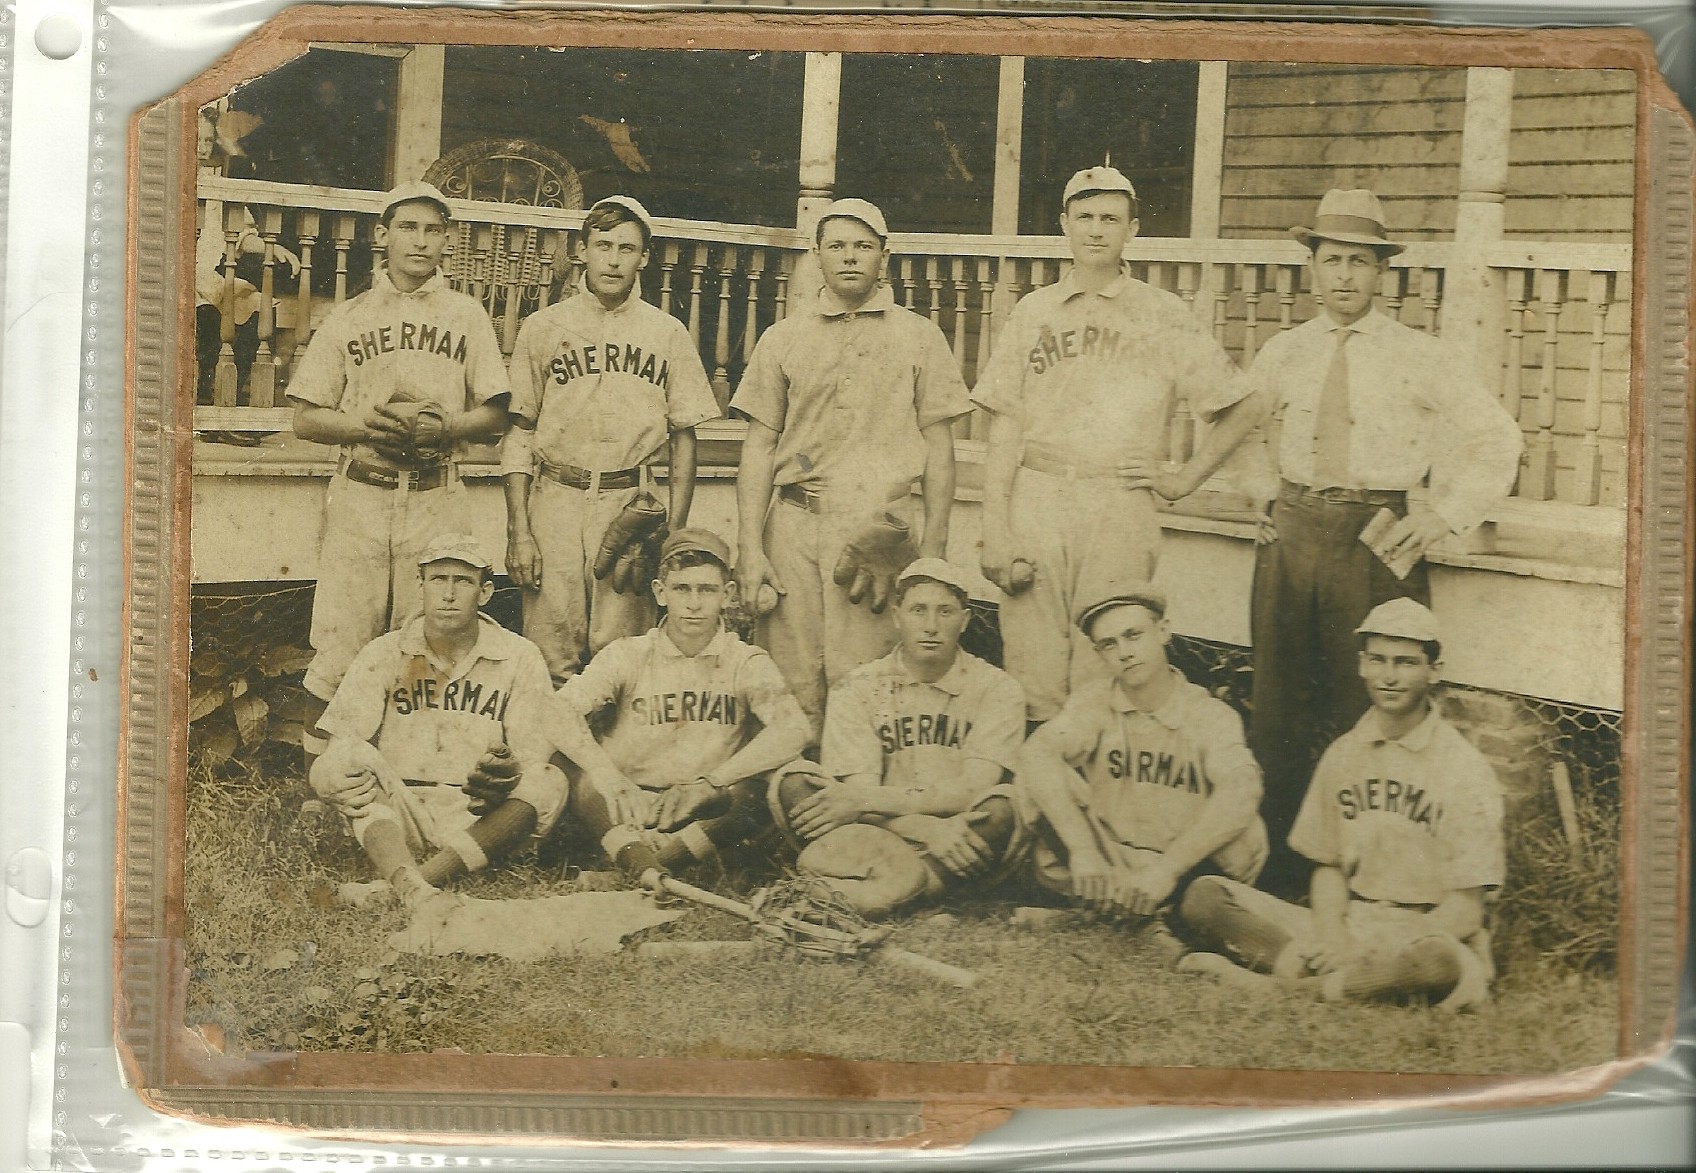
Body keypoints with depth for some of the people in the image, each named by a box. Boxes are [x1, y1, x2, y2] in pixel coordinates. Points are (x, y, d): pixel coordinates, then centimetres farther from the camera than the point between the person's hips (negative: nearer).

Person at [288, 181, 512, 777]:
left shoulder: (466, 316, 12)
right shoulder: (348, 317, 11)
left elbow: (494, 415, 9)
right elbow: (306, 418, 9)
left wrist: (443, 426, -11)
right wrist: (362, 423, -11)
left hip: (436, 499, 0)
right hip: (358, 496, 0)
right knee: (339, 645, -4)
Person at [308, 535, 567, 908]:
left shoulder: (520, 658, 4)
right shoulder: (384, 655, 5)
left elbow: (535, 763, -2)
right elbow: (341, 747, -2)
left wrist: (506, 774, -27)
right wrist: (335, 779, -28)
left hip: (479, 821, 0)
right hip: (397, 812, 0)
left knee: (551, 783, -27)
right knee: (354, 759, -26)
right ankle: (412, 889, -53)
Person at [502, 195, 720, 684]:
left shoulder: (668, 334, 10)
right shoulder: (544, 327, 9)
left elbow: (683, 439, 11)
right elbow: (518, 434, 8)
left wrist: (674, 531, 2)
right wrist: (519, 532, -1)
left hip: (633, 502, 0)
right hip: (557, 498, 0)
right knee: (552, 656, -3)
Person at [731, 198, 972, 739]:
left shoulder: (919, 337, 11)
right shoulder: (784, 338, 14)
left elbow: (939, 445, 10)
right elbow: (760, 444, 11)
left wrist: (933, 546, 2)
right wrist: (751, 546, 2)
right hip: (795, 524, 2)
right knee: (793, 683, -1)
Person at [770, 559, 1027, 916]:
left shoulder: (996, 689, 2)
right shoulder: (858, 688, 4)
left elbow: (974, 789, -11)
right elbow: (858, 790, -7)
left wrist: (865, 801, -18)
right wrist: (927, 829, -26)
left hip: (958, 846, -1)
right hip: (874, 835, 1)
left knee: (1002, 809, -32)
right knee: (793, 786, -22)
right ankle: (914, 880, -31)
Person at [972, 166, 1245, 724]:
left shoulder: (1163, 315, 7)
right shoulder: (1033, 311, 12)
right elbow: (1004, 432, 8)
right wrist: (995, 533, 0)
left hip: (1122, 507, -1)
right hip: (1034, 502, 2)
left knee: (1103, 678, -4)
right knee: (1033, 682, -1)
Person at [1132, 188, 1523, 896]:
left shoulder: (1423, 358, 2)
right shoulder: (1285, 353, 11)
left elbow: (1496, 441, 3)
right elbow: (1240, 416, 26)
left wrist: (1444, 515, -6)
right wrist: (1189, 477, 20)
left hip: (1378, 541, -3)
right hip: (1292, 535, 4)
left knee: (1371, 709, -2)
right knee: (1279, 707, 7)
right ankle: (1277, 862, 17)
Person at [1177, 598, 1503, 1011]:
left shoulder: (1466, 771, -6)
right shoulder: (1343, 753, 9)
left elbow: (1465, 912, -8)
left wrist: (1375, 952, -19)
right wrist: (1331, 935, -9)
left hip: (1426, 934, -4)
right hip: (1346, 925, 5)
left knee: (1441, 962, -42)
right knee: (1206, 895, -13)